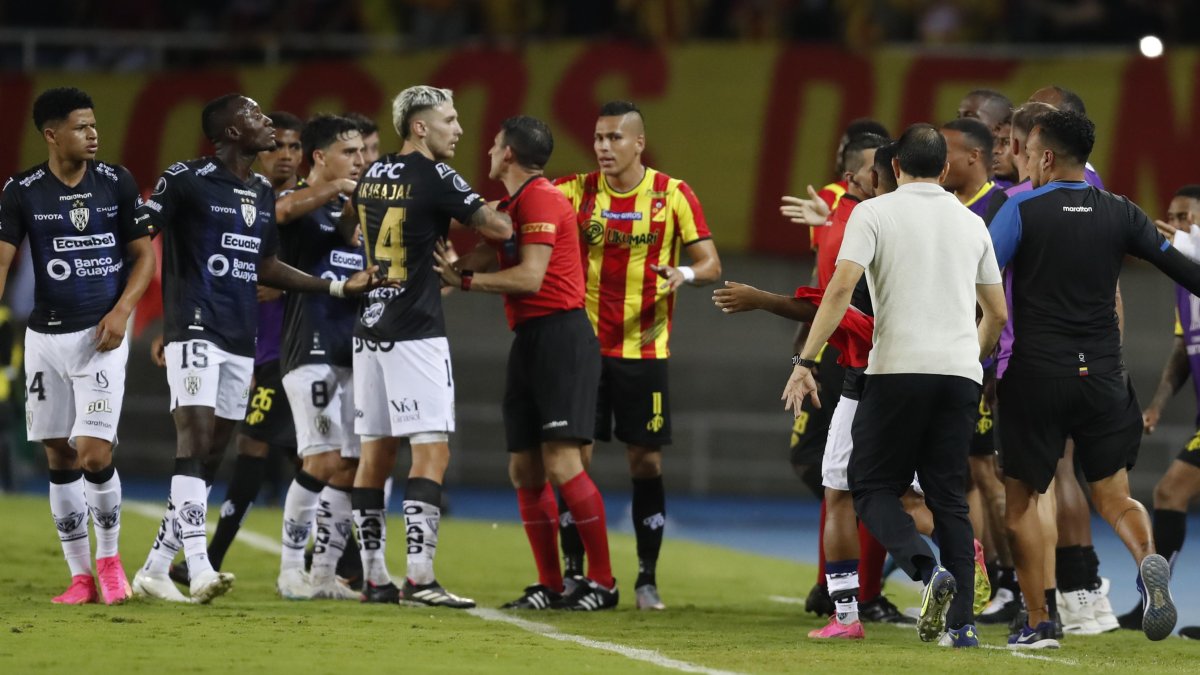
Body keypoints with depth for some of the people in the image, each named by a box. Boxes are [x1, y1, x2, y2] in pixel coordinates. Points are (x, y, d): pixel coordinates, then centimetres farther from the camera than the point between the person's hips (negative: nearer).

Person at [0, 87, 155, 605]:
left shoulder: (117, 183, -1)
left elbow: (144, 254, 5)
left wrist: (121, 309, -10)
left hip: (101, 336, -1)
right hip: (46, 337, 1)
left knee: (94, 454, -11)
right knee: (60, 458, 4)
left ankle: (109, 557, 11)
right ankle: (80, 576, 13)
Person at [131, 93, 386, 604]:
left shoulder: (264, 193, 16)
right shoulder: (187, 180, -7)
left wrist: (341, 288, 24)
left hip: (241, 341, 8)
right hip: (195, 332, -8)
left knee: (209, 460, 8)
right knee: (195, 442, -18)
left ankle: (155, 568, 15)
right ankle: (199, 570, -27)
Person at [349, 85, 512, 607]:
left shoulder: (372, 175, 11)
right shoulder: (436, 178, -10)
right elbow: (498, 228, -8)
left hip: (370, 327, 8)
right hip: (414, 334, -8)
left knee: (375, 452, 9)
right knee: (431, 451, -8)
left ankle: (374, 576, 11)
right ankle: (419, 577, -15)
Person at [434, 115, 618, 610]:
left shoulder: (539, 199, -11)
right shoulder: (512, 205, 20)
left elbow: (529, 277, -18)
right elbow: (482, 259, 15)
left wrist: (464, 280, -13)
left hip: (561, 336, -10)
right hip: (529, 341, 10)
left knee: (561, 463, -15)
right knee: (524, 469, 7)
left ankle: (602, 582, -10)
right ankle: (550, 586, 11)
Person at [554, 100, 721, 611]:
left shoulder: (673, 195, -2)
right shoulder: (576, 191, 2)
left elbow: (711, 264, -2)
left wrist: (685, 273, -25)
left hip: (644, 352, -1)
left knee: (646, 462, 1)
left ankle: (647, 578, 9)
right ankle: (573, 574, 9)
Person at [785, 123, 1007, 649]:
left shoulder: (874, 213, 2)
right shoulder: (971, 223, 15)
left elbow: (840, 288, -11)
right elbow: (997, 314, 21)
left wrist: (805, 362, -10)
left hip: (898, 371, -4)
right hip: (960, 374, 4)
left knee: (872, 487, 5)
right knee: (949, 497, 9)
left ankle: (928, 569, -21)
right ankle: (961, 621, 1)